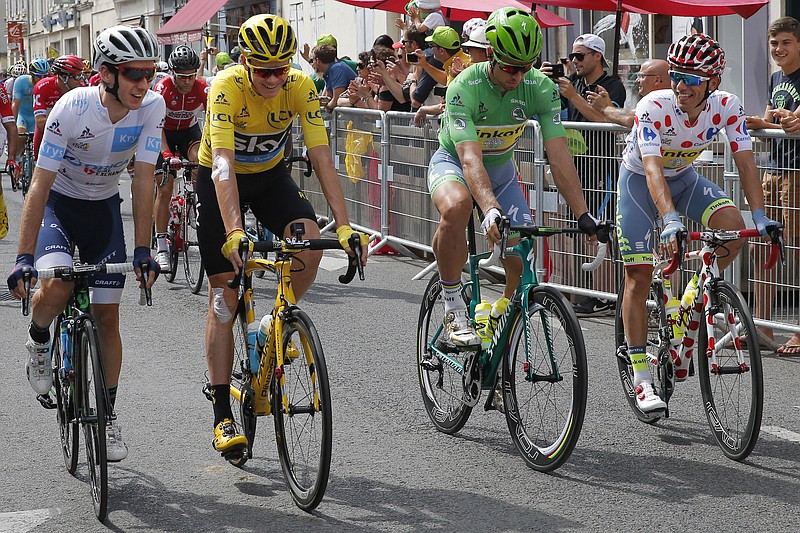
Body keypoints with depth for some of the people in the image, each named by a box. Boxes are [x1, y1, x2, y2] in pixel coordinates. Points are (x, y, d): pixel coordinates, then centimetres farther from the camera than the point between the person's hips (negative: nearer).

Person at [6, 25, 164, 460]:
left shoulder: (152, 107, -20)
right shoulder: (73, 108, -29)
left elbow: (143, 181, -18)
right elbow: (40, 184, -27)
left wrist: (142, 250, -25)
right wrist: (24, 257, -32)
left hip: (103, 208, 3)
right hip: (59, 202, -3)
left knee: (106, 315, 1)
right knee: (56, 287, -29)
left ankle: (108, 414, 15)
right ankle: (38, 339, 5)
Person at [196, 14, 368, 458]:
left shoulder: (300, 87, -22)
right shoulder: (228, 86, -31)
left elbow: (321, 158, -24)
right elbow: (223, 164, -41)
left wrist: (344, 225, -34)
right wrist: (234, 233, -53)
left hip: (270, 175, 3)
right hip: (220, 179, -3)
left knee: (310, 245, -26)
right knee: (223, 295, -6)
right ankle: (222, 417, -1)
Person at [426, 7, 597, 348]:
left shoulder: (542, 89, -21)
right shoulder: (465, 88, -32)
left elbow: (559, 156, -23)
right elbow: (470, 160, -41)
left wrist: (583, 215, -32)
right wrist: (491, 210, -57)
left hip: (501, 168, 4)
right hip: (453, 163, -4)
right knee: (456, 207, -39)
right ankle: (454, 312, -26)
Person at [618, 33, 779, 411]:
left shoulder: (726, 106, -21)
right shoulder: (654, 107, -32)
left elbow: (745, 161, -20)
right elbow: (652, 169, -42)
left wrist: (759, 215, -32)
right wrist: (670, 219, -56)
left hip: (683, 177, 3)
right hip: (640, 180, -3)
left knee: (732, 227, -24)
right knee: (639, 276, -8)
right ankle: (641, 379, -1)